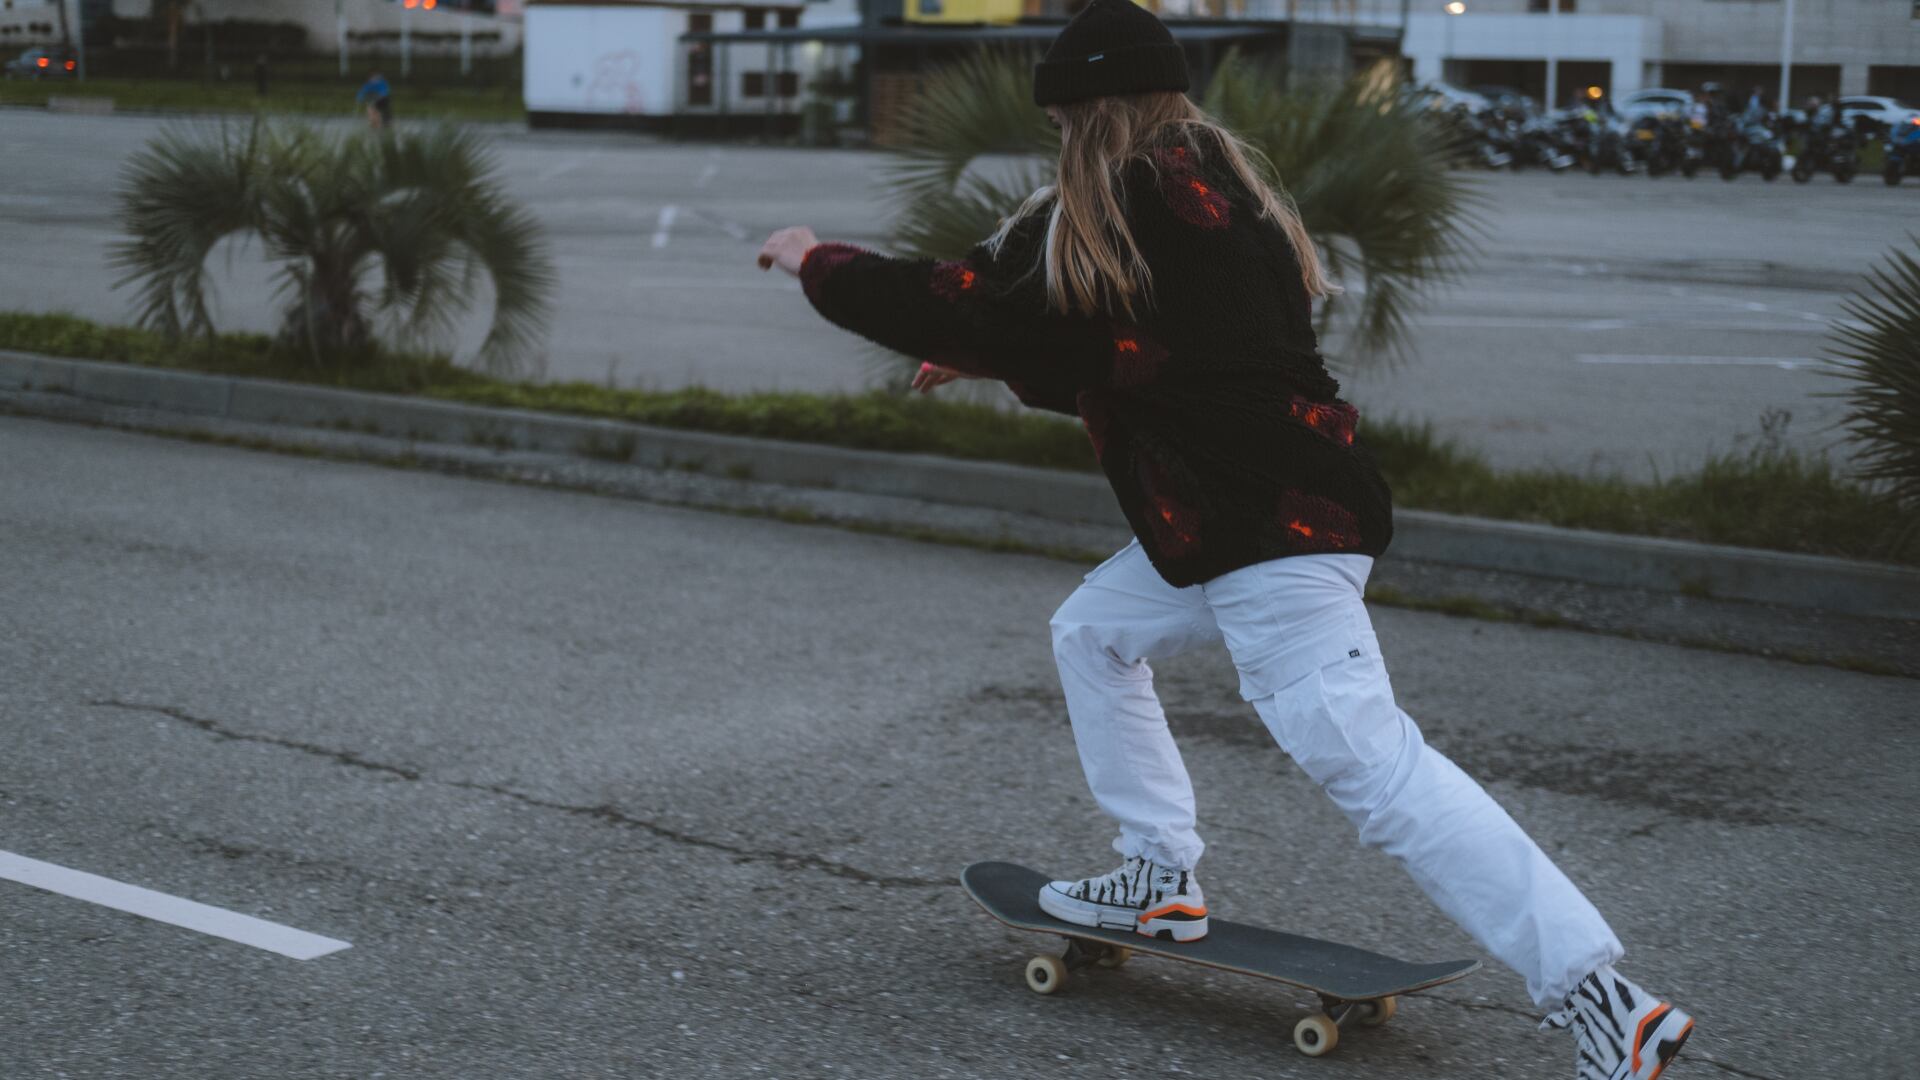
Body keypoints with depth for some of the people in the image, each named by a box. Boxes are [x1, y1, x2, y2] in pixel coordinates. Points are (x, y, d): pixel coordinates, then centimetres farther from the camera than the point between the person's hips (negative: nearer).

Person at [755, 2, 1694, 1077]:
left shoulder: (1111, 209, -10)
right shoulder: (1211, 188, 18)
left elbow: (958, 303, -4)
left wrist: (819, 262, 10)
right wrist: (989, 364, 33)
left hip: (1272, 527, -10)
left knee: (1367, 757, -15)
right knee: (1094, 632, 23)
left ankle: (1598, 993, -18)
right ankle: (1165, 878, 30)